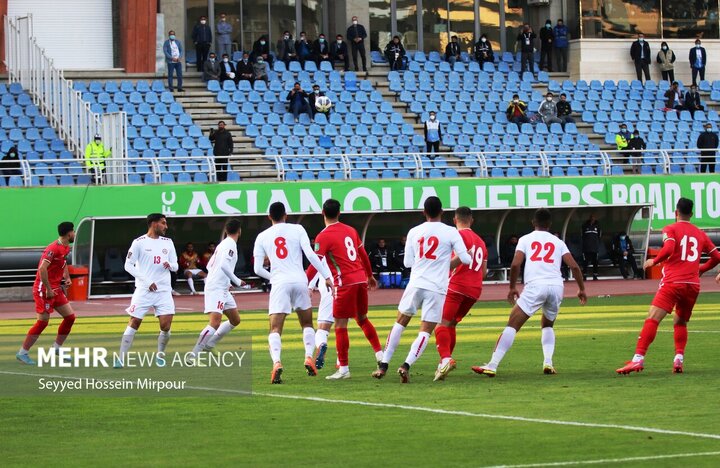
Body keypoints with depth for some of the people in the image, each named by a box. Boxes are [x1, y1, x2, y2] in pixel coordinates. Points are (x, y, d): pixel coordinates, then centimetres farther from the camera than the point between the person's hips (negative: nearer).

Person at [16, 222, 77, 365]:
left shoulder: (66, 248, 9)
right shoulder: (54, 249, -20)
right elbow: (42, 269, -27)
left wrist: (66, 277, 13)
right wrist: (48, 290, -24)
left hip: (56, 289, 9)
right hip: (44, 289, -9)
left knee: (70, 317, 7)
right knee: (42, 321, -8)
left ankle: (57, 348, 20)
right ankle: (22, 353, 0)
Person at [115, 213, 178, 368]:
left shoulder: (168, 242, 12)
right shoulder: (139, 242, -3)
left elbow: (175, 266, 15)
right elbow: (128, 265, -5)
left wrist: (170, 265, -10)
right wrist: (147, 281, -12)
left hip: (164, 291, 4)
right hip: (143, 291, -4)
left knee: (166, 326, -6)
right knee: (134, 323, -5)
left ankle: (160, 354, 17)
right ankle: (121, 358, 0)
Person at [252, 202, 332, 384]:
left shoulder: (262, 237, 9)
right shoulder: (297, 230, 6)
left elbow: (257, 269, 8)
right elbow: (310, 255, -5)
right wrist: (326, 276, -1)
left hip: (279, 283, -1)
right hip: (299, 281, 1)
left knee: (275, 329, -4)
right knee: (307, 324, 21)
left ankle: (276, 362, -29)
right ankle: (309, 357, 2)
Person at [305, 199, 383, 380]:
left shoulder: (323, 236, -8)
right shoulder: (350, 230, 12)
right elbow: (363, 255, 20)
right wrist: (370, 276, 32)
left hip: (345, 283, -7)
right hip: (361, 280, 7)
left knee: (340, 325, -2)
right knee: (362, 319, 24)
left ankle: (344, 368, -3)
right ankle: (380, 354, 22)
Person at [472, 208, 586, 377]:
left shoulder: (526, 239, 14)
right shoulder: (558, 242, 20)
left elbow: (515, 264, 2)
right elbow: (574, 266, 10)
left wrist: (512, 287, 14)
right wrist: (581, 289, 21)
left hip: (535, 286, -3)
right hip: (557, 286, 3)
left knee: (512, 325, -3)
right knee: (547, 325, 27)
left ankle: (492, 366, -12)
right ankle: (548, 363, 7)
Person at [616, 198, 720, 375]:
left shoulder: (670, 230, 3)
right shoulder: (700, 234, 16)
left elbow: (668, 249, -16)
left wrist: (654, 261, -1)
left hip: (672, 282, -5)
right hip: (693, 285, 5)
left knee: (652, 319, -12)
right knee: (680, 322, 22)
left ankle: (639, 358, -26)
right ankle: (679, 358, 3)